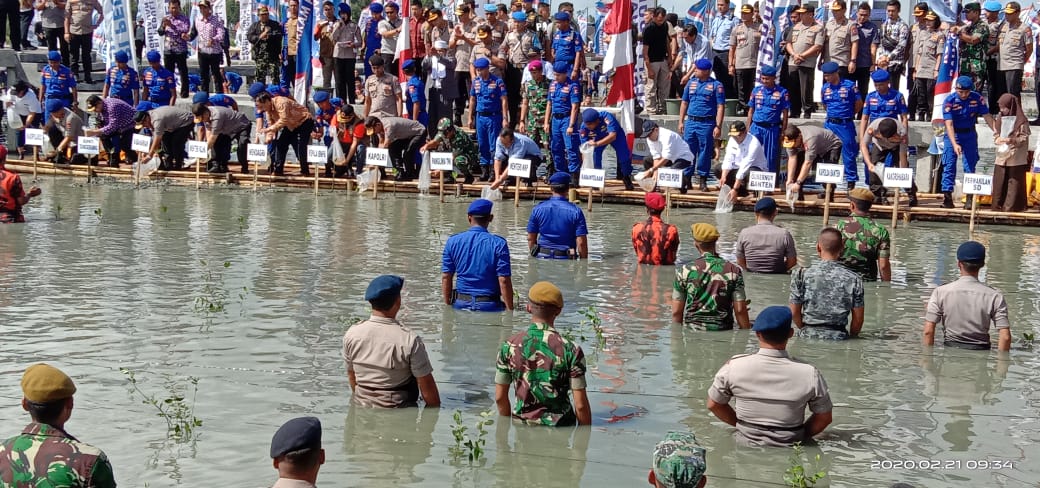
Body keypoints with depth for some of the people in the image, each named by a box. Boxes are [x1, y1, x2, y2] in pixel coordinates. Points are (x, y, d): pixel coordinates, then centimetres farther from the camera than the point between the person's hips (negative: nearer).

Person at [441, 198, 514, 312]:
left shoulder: (453, 242, 1)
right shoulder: (498, 244, -8)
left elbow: (446, 277, 3)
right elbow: (504, 281, -12)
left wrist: (448, 305, 12)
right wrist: (510, 310, -6)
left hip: (461, 304, 3)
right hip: (490, 306, -3)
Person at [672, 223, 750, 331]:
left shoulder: (684, 270, -1)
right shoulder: (733, 270, 0)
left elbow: (676, 312, 2)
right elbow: (740, 310, -1)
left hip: (692, 330, 0)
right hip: (724, 333, 0)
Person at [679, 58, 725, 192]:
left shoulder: (716, 85, -2)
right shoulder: (691, 83, 12)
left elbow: (720, 107, -5)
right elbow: (684, 103, 17)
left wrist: (718, 126, -12)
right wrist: (681, 121, 11)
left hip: (707, 124, -4)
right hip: (690, 122, 4)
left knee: (705, 153, 1)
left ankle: (702, 180, 9)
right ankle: (686, 178, 12)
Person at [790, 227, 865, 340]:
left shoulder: (802, 275, -3)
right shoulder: (853, 279, -1)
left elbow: (794, 312, 2)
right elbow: (858, 318, 3)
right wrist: (851, 337, 19)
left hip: (808, 336, 0)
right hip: (839, 337, 1)